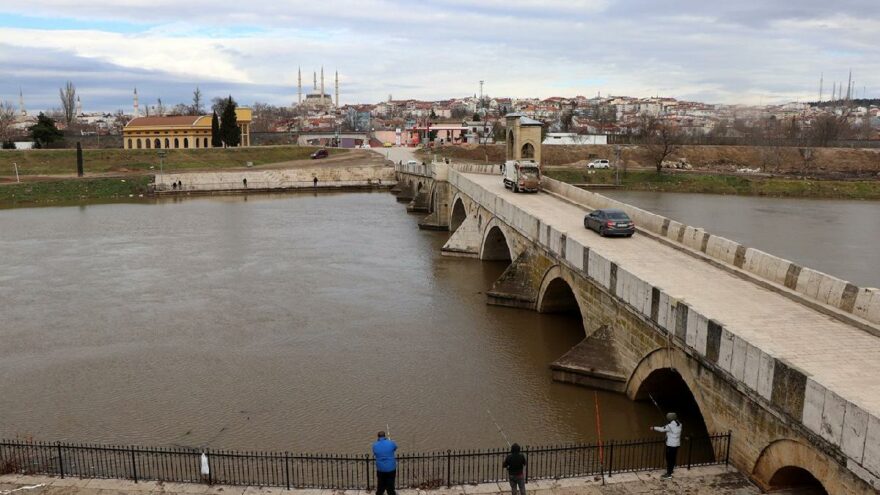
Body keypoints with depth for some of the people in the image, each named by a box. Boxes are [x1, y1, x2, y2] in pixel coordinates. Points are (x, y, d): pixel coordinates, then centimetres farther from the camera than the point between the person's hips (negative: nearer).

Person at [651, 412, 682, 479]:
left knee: (669, 459, 0)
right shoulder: (679, 425, 2)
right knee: (673, 458, 17)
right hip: (676, 444, 8)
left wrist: (654, 428, 4)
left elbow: (662, 429, -10)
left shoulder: (670, 426, -22)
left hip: (671, 445, -8)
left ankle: (668, 474, 5)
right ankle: (670, 471, 28)